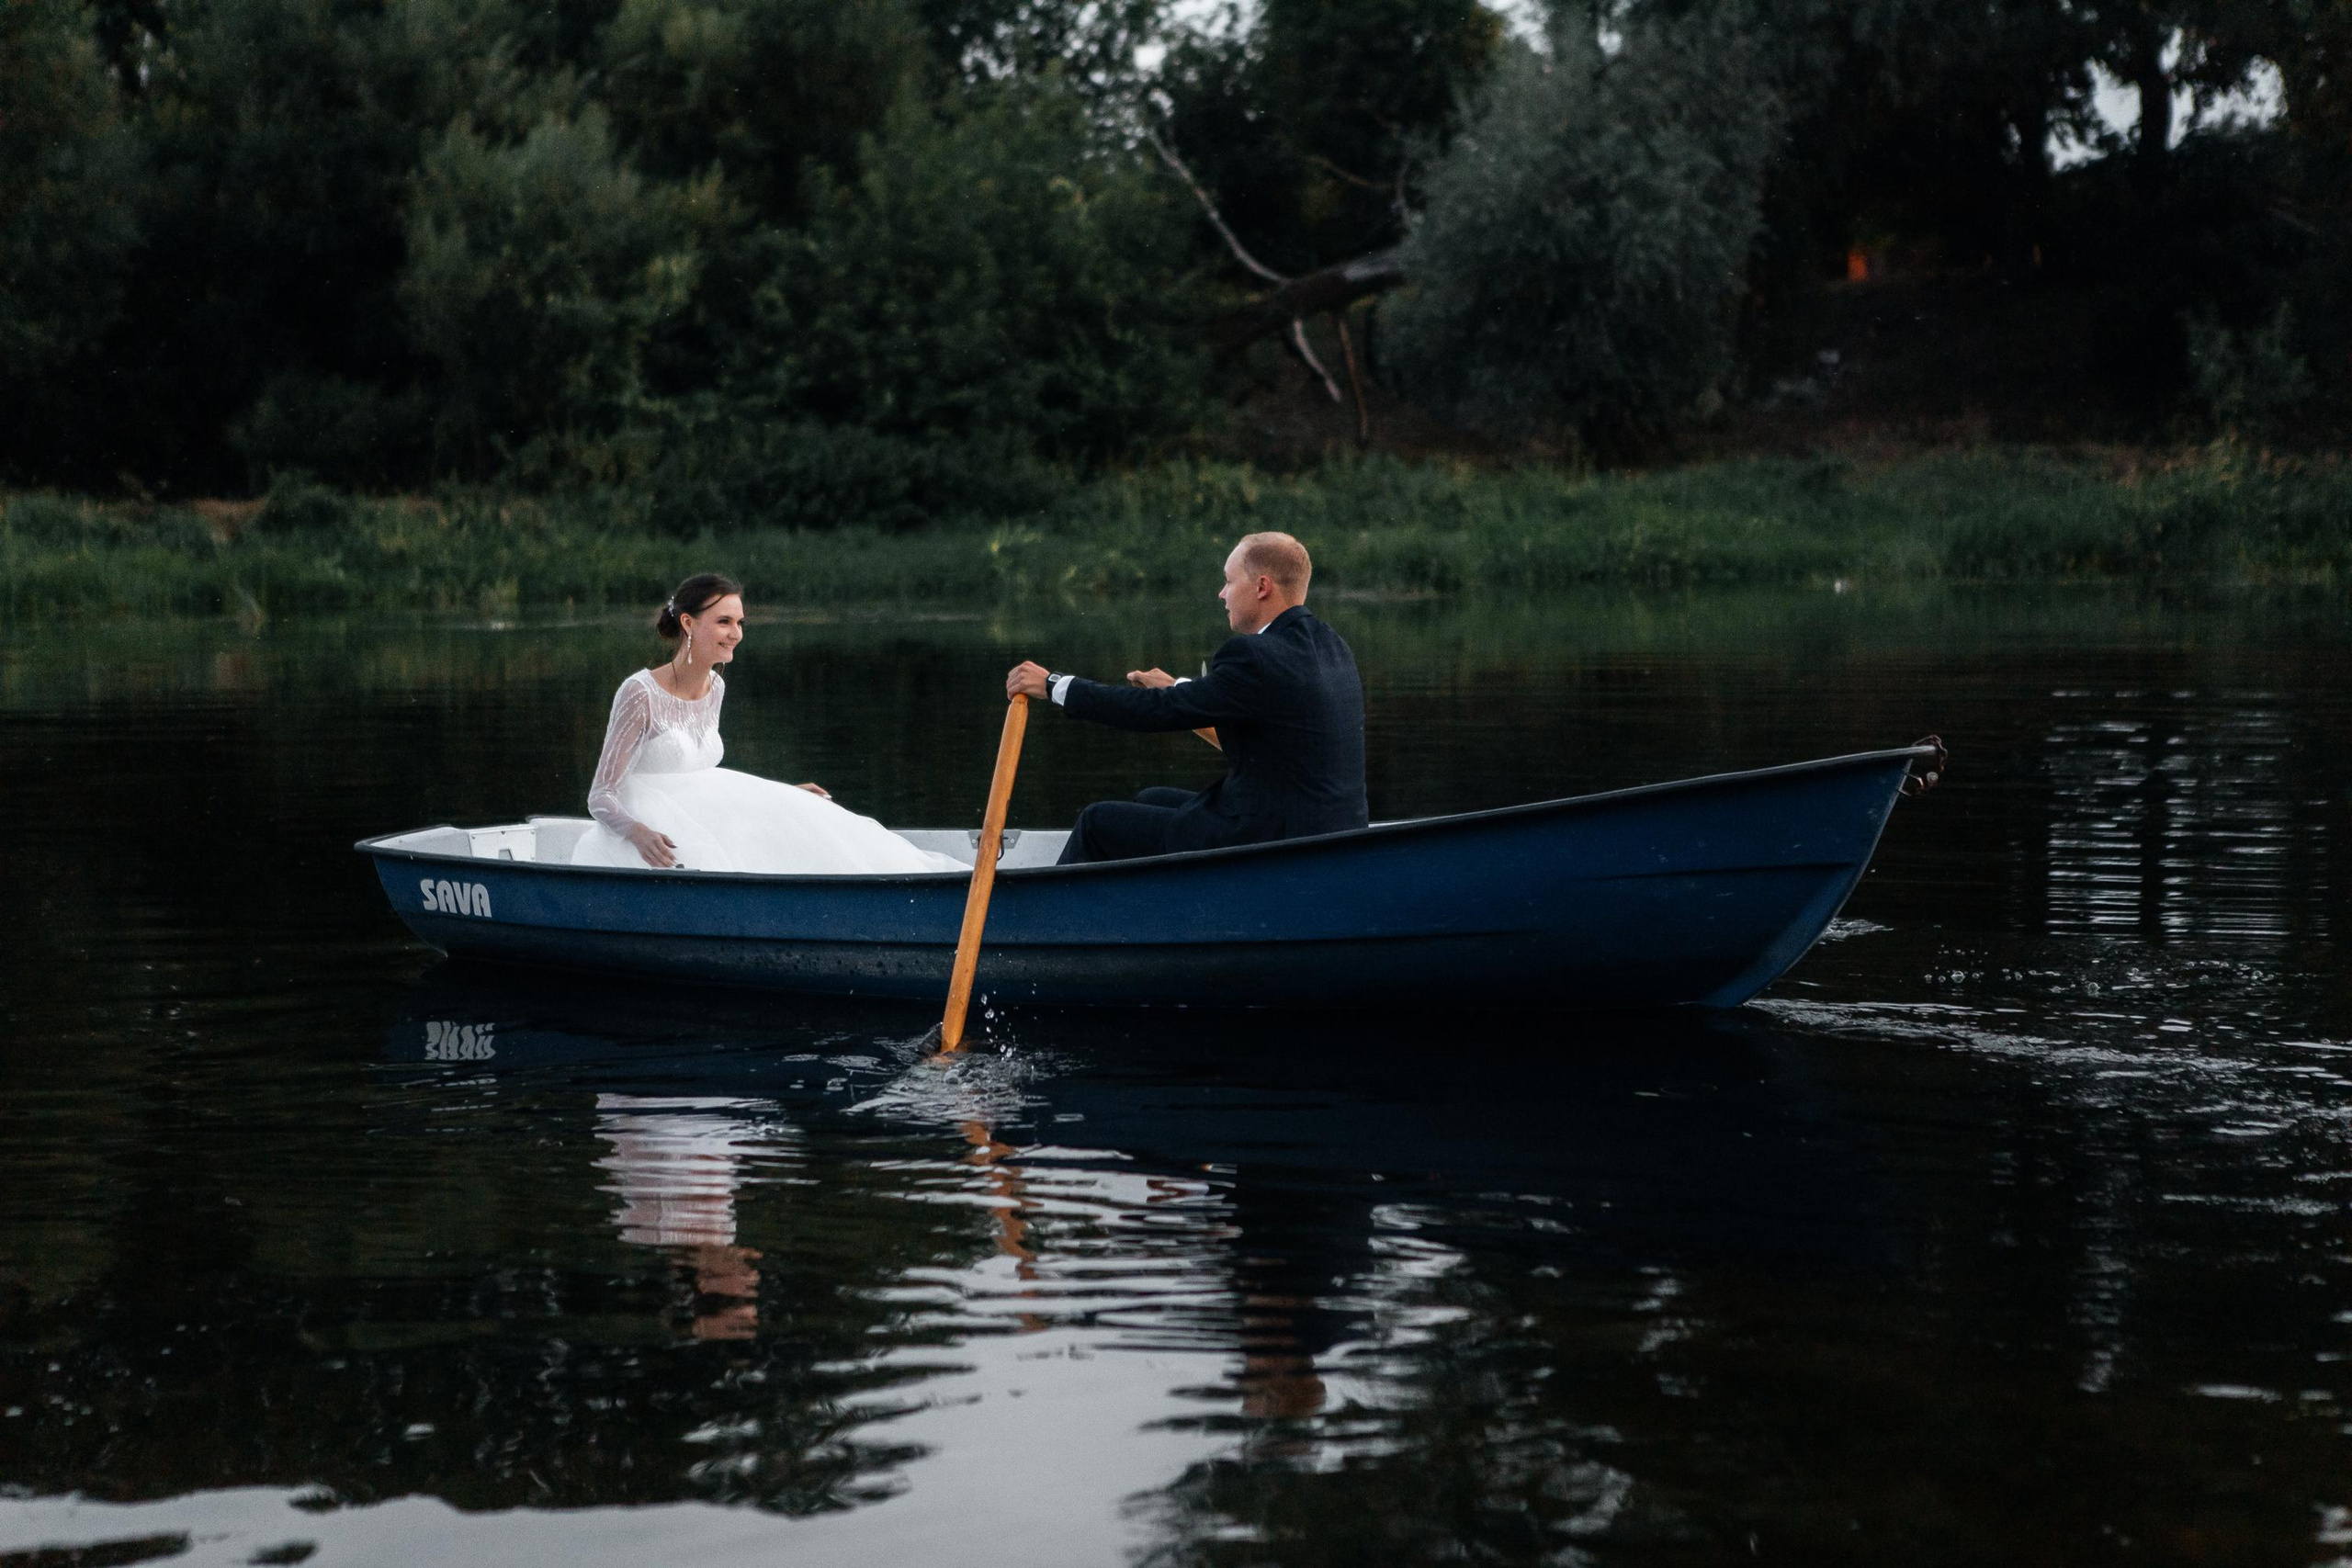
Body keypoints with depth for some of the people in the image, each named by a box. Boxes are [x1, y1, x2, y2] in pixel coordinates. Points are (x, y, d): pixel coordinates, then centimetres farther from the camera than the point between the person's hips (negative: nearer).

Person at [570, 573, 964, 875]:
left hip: (699, 825, 7)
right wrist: (638, 834, -35)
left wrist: (784, 796, 19)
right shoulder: (640, 694, -15)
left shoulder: (714, 688, 8)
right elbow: (601, 797, -15)